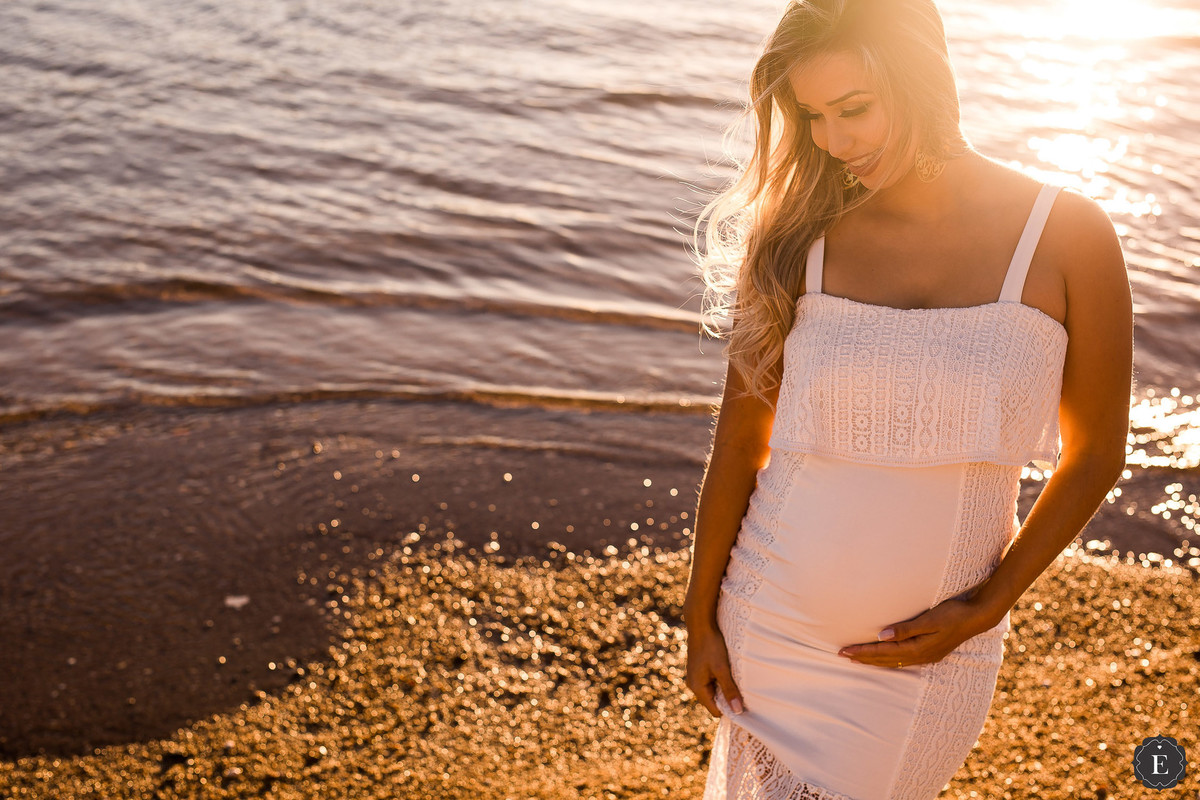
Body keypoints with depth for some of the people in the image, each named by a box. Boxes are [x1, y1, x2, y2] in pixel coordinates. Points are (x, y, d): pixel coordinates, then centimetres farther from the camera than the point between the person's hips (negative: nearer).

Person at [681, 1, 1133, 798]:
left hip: (930, 652, -1)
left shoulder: (1067, 239, -10)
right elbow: (740, 440, -2)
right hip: (769, 632, 1)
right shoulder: (799, 241, -7)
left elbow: (1094, 456, -2)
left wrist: (984, 610, -7)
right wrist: (700, 617, 1)